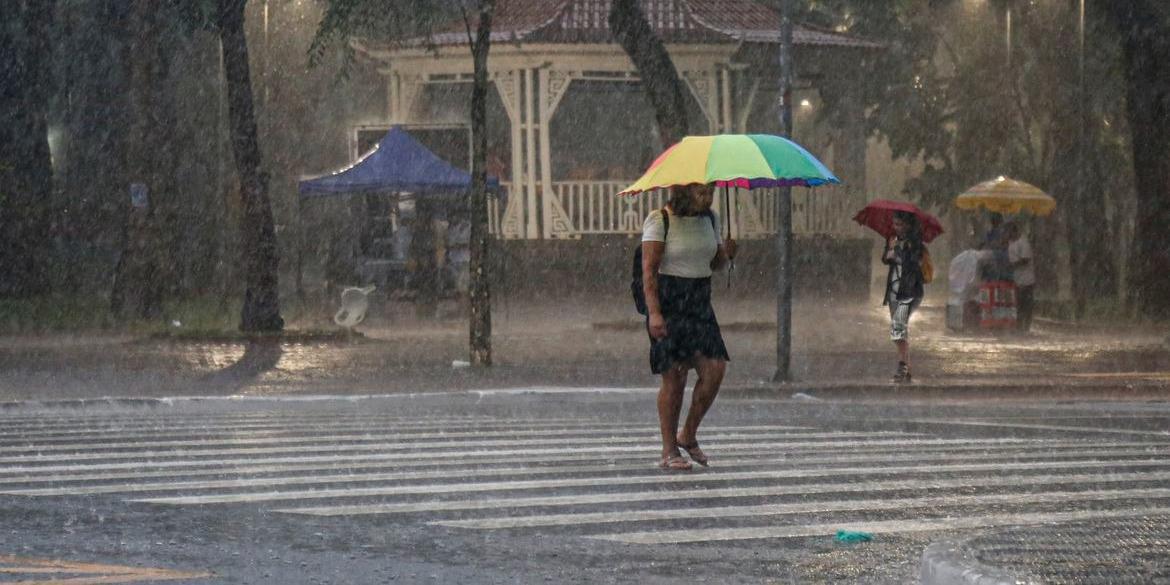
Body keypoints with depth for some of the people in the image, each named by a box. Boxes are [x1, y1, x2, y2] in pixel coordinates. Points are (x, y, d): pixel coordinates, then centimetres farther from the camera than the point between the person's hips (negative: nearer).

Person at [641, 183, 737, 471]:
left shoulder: (709, 219, 10)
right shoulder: (659, 221, -8)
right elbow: (649, 270, -13)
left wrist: (726, 254, -4)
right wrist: (654, 312, -21)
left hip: (700, 303, 6)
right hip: (668, 304, -6)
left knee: (714, 369, -8)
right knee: (674, 377, -6)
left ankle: (688, 436, 11)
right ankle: (669, 452, 3)